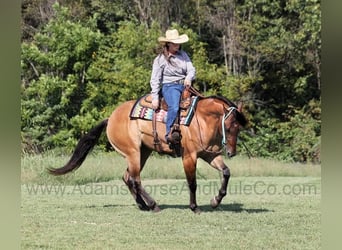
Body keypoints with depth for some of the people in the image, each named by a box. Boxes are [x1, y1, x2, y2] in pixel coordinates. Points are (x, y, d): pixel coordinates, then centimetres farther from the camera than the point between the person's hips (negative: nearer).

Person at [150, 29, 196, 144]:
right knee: (174, 107, -34)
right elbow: (155, 79, -1)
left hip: (184, 85, 6)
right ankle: (169, 134, -36)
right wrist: (155, 98, -9)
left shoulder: (183, 54, 13)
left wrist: (189, 78, -18)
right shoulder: (160, 59, 0)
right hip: (169, 86, -6)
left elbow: (191, 69, 8)